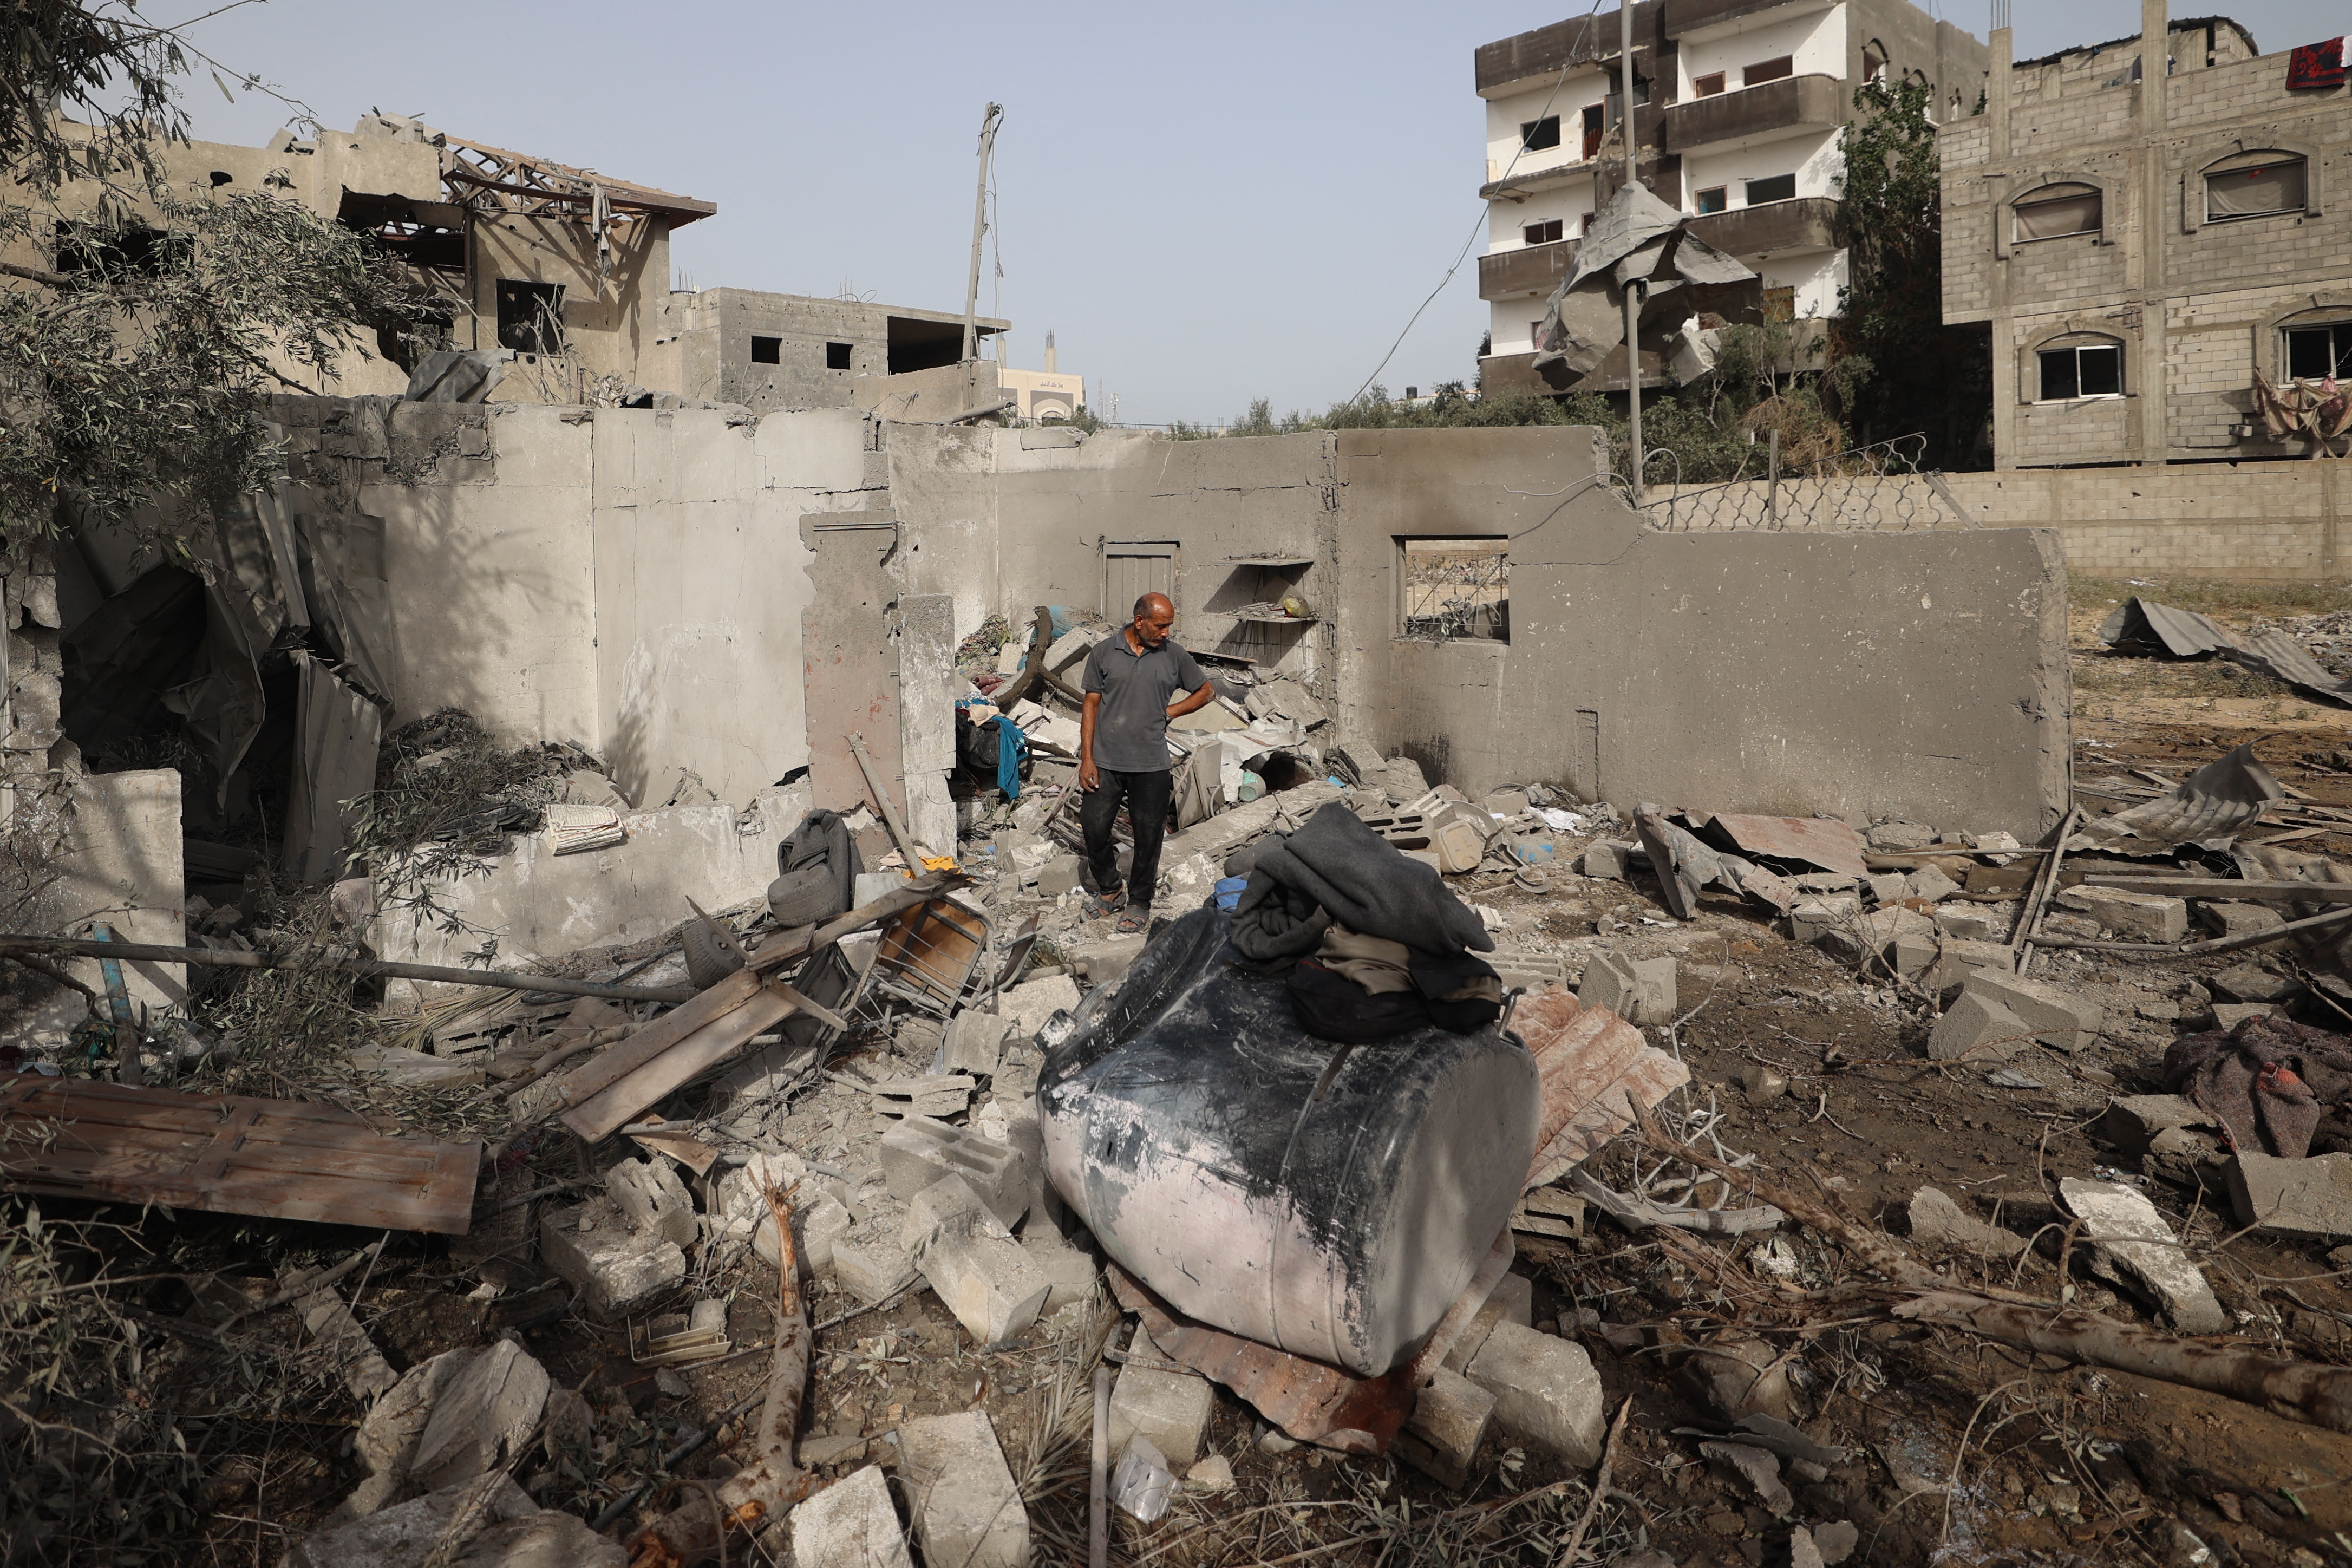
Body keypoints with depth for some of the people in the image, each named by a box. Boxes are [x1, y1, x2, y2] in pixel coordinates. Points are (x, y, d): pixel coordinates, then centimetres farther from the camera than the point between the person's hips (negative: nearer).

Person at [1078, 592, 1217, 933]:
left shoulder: (1174, 656, 2)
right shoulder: (1104, 652, -1)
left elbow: (1206, 690, 14)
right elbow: (1091, 707, 1)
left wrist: (1170, 711, 1)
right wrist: (1086, 759, -4)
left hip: (1151, 765, 0)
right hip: (1105, 761, 0)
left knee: (1148, 837, 6)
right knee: (1094, 828, 5)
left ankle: (1140, 902, 24)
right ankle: (1107, 889, 29)